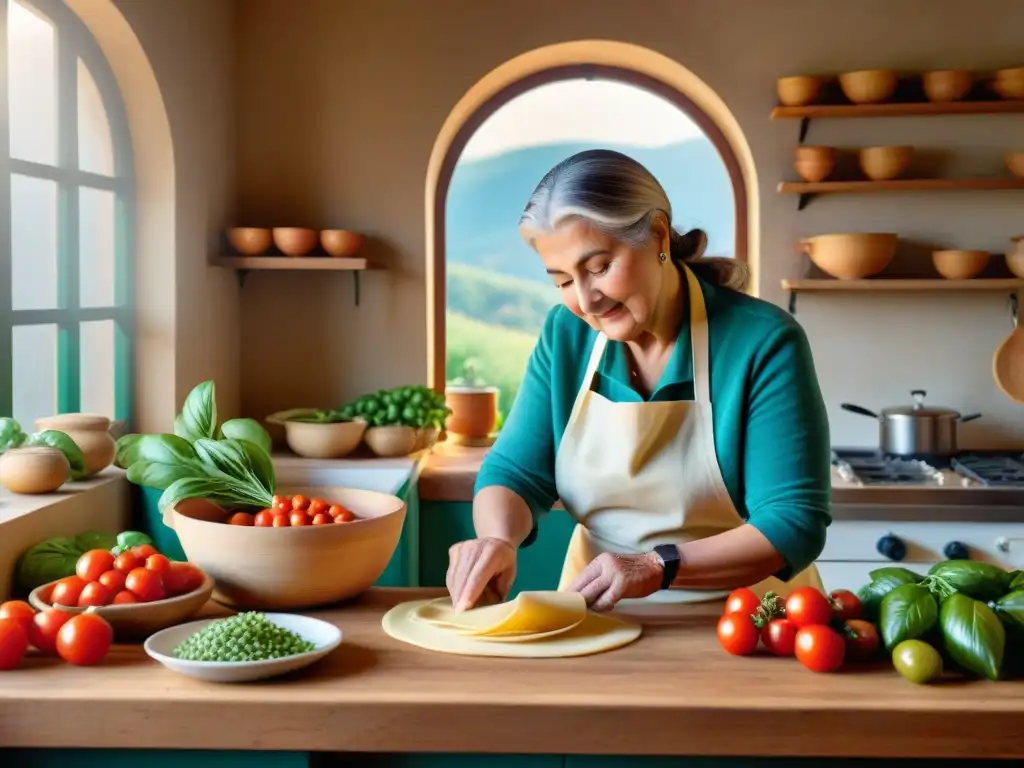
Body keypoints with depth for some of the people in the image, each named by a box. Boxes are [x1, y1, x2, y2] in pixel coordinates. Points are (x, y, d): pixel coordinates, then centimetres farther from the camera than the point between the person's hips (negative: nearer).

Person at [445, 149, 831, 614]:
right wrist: (497, 539, -21)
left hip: (740, 624, -3)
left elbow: (795, 522, -16)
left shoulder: (762, 342, -15)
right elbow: (515, 471, 1)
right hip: (597, 620, 4)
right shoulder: (566, 334, -1)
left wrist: (658, 567, -28)